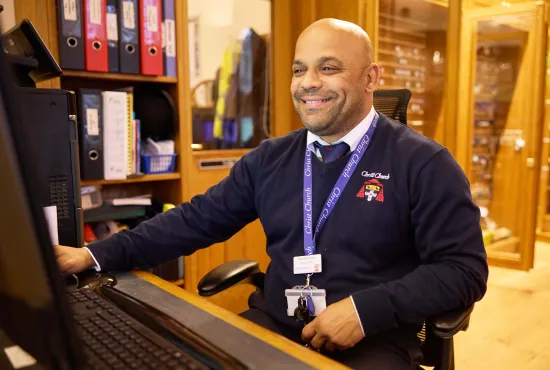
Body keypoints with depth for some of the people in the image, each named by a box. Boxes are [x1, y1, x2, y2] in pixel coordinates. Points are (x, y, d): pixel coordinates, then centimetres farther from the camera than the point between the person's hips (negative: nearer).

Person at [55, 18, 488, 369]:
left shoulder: (423, 162, -6)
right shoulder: (269, 159, 7)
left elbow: (465, 268, -8)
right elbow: (197, 220, 7)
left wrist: (366, 309, -21)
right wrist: (98, 255, -2)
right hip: (273, 325, 4)